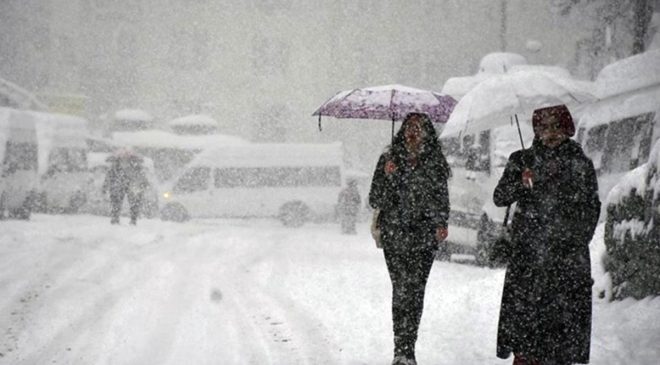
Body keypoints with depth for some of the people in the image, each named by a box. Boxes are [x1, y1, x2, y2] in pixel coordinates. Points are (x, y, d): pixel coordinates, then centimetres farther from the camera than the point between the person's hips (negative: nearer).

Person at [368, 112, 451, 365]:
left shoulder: (435, 163, 8)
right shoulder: (389, 160, 6)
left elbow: (442, 198, 15)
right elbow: (375, 201, 3)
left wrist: (441, 223, 0)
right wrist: (387, 177, -12)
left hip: (424, 236, 1)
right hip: (394, 235, -1)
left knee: (416, 289, -4)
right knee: (401, 288, -11)